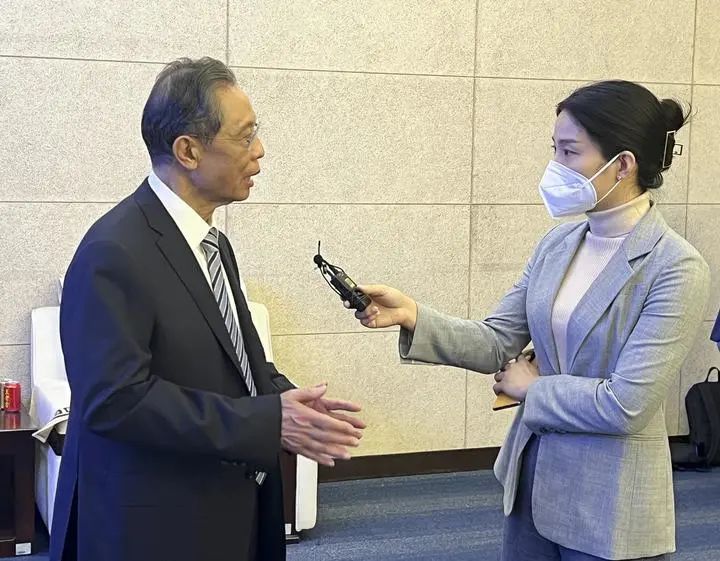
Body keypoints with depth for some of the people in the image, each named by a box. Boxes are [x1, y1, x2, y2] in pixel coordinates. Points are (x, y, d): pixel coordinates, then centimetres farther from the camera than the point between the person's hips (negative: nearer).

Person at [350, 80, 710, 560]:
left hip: (610, 507, -6)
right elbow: (496, 345, 1)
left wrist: (532, 388, -8)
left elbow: (625, 404, -22)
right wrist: (412, 316, -13)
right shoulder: (558, 244, 3)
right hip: (532, 477, 6)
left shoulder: (677, 269, -17)